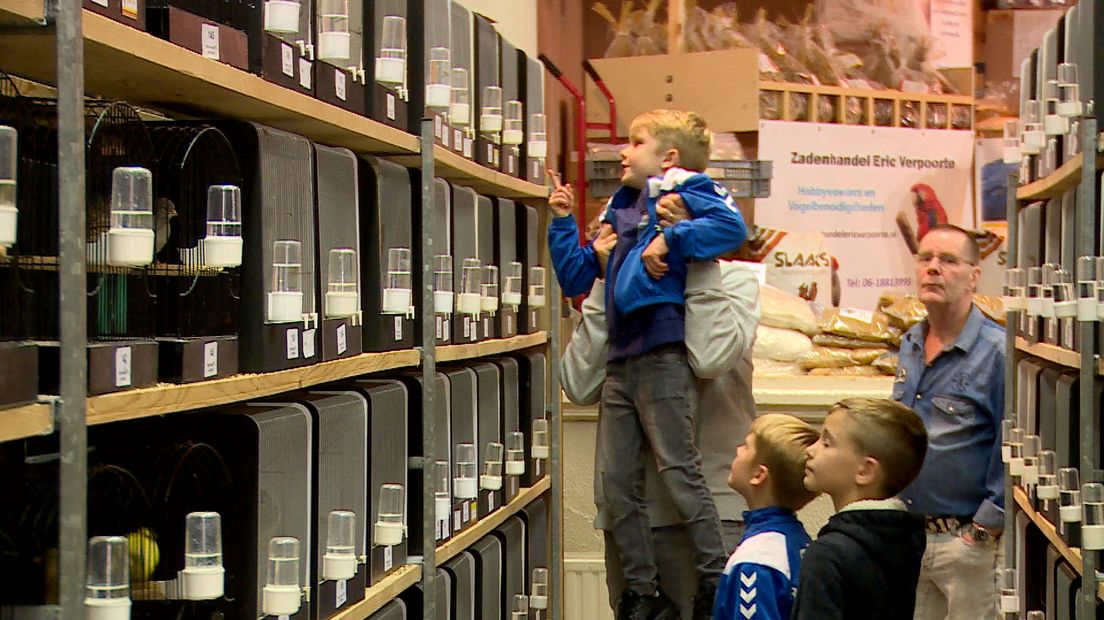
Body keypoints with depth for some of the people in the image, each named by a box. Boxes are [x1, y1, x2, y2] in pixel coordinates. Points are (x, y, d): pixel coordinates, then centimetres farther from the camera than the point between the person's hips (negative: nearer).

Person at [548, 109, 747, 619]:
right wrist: (563, 222, 17)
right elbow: (575, 277, 25)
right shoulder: (619, 209, 21)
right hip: (619, 362, 8)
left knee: (678, 471, -7)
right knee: (617, 482, 7)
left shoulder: (683, 194, -2)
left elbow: (732, 226, -22)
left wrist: (669, 242, -22)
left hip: (661, 357, -8)